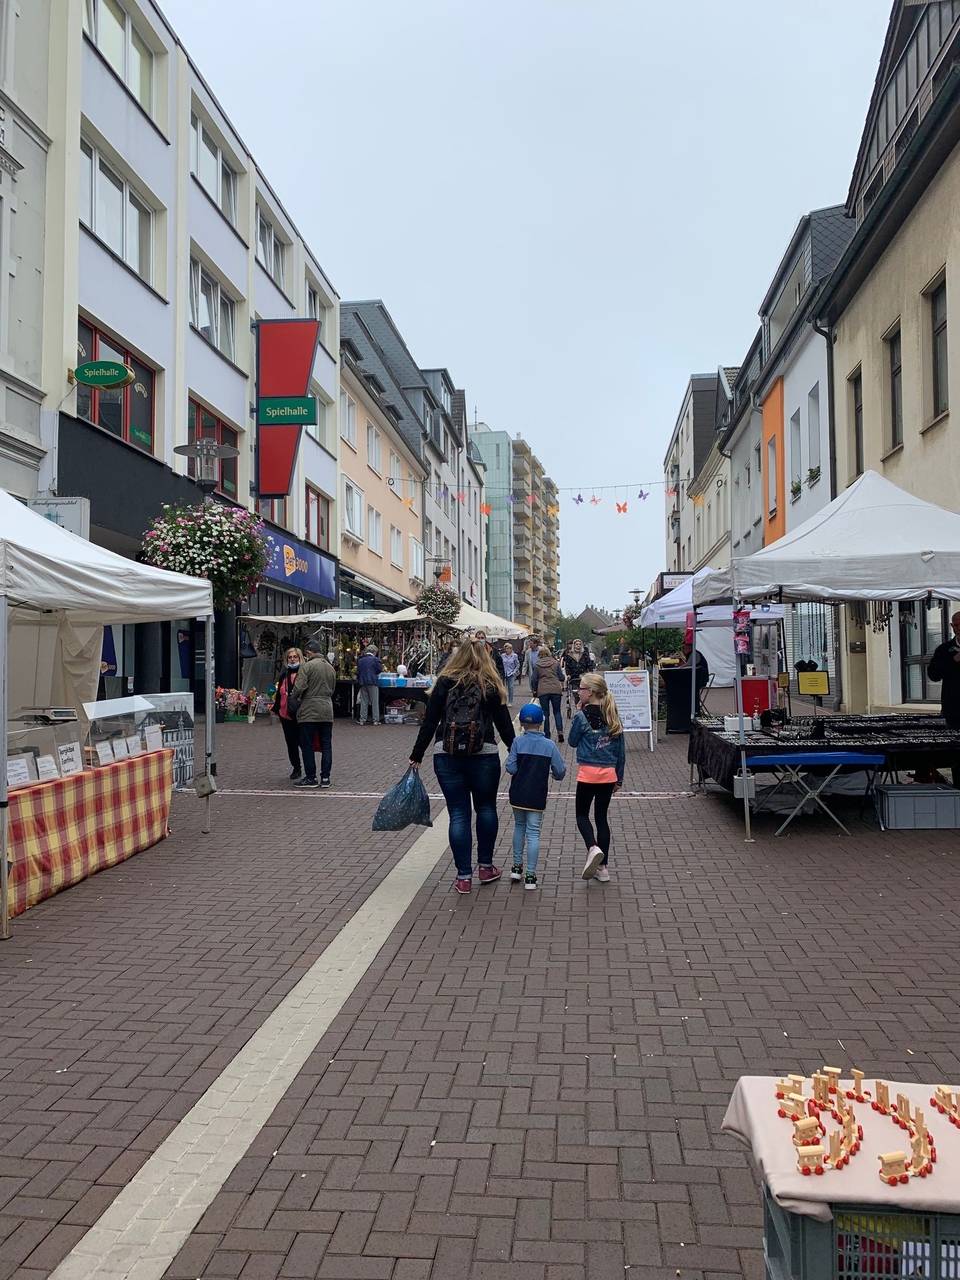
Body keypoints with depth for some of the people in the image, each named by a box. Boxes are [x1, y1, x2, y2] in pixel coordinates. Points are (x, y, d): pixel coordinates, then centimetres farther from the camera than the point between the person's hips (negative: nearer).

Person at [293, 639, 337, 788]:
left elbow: (299, 688, -17)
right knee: (326, 745, 9)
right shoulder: (331, 667, 12)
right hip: (327, 711, 6)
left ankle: (311, 777, 6)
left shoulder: (307, 666, -10)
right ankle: (325, 777, 10)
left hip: (309, 711, -6)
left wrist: (295, 698, 1)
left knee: (307, 745, 4)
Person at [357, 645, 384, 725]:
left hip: (362, 683, 4)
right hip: (372, 682, -4)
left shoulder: (360, 660, 8)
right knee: (374, 702, 2)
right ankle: (375, 720, 1)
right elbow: (380, 670, -8)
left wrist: (358, 682, 18)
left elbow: (358, 672, 10)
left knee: (363, 702, 8)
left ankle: (362, 720, 8)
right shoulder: (375, 659, -7)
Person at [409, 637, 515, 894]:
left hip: (446, 756, 1)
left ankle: (464, 876, 9)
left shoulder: (444, 683, 4)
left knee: (458, 814, 6)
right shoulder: (491, 685, 2)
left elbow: (429, 723, 3)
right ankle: (485, 867, 26)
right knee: (486, 808, 18)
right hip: (484, 756, 0)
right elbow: (504, 724, 3)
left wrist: (416, 756, 10)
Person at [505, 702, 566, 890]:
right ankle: (530, 876, 3)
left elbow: (511, 768, -12)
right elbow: (560, 772, -5)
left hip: (518, 795, 1)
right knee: (533, 833, 4)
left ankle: (517, 867, 25)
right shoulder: (550, 745, -6)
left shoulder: (518, 742, -7)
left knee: (519, 827, 21)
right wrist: (556, 773, 17)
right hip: (537, 797, -1)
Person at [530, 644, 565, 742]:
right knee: (557, 711, 10)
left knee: (545, 713, 7)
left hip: (542, 691, -1)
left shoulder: (537, 665, 2)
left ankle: (547, 735, 7)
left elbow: (534, 679, 5)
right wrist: (561, 686, 25)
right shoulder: (556, 663, 4)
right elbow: (561, 677, 6)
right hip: (556, 689, 1)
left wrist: (535, 690, 19)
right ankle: (560, 732, -5)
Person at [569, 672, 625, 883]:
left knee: (582, 815, 10)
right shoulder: (613, 716, 4)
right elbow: (621, 750, 8)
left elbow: (572, 741, 3)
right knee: (601, 817, 12)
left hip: (588, 773, -5)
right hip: (609, 773, 5)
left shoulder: (582, 716, -11)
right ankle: (603, 867, 14)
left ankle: (593, 848, -16)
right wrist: (619, 777, 16)